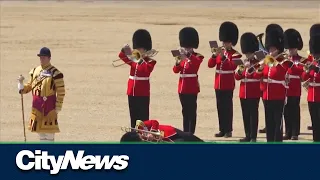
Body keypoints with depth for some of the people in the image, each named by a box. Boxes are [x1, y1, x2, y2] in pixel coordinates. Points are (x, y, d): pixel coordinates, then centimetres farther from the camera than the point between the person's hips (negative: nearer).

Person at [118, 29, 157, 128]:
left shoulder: (150, 62, -5)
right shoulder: (134, 60, 12)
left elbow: (147, 70, -24)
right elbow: (122, 56, 4)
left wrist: (141, 60, -33)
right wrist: (124, 49, -15)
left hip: (143, 94, -6)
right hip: (132, 92, 6)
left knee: (143, 117, -4)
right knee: (133, 116, 10)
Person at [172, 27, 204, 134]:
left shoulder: (197, 57, -3)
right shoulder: (183, 57, 14)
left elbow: (196, 63, -26)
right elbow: (176, 70, 6)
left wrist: (187, 55, -35)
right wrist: (178, 62, -14)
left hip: (192, 87, -6)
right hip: (182, 87, 6)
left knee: (191, 111, -6)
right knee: (185, 111, 11)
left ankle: (191, 132, -6)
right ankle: (185, 132, 15)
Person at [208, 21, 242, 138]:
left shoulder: (235, 55, -5)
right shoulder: (220, 52, 13)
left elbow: (233, 66, -20)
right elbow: (210, 65, 6)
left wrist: (223, 57, -25)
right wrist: (215, 55, -10)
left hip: (228, 85, -6)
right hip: (218, 84, 6)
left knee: (227, 107, -5)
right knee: (220, 107, 8)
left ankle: (228, 130, -2)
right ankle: (222, 129, 13)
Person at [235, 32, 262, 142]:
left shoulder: (257, 63, -3)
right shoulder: (243, 63, 13)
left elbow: (258, 75, -17)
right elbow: (237, 77, 9)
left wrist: (249, 68, -24)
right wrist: (239, 71, -11)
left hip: (254, 94, -6)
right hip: (243, 93, 6)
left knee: (253, 114, -5)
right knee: (245, 115, 9)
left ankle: (253, 137, -4)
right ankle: (248, 135, 15)